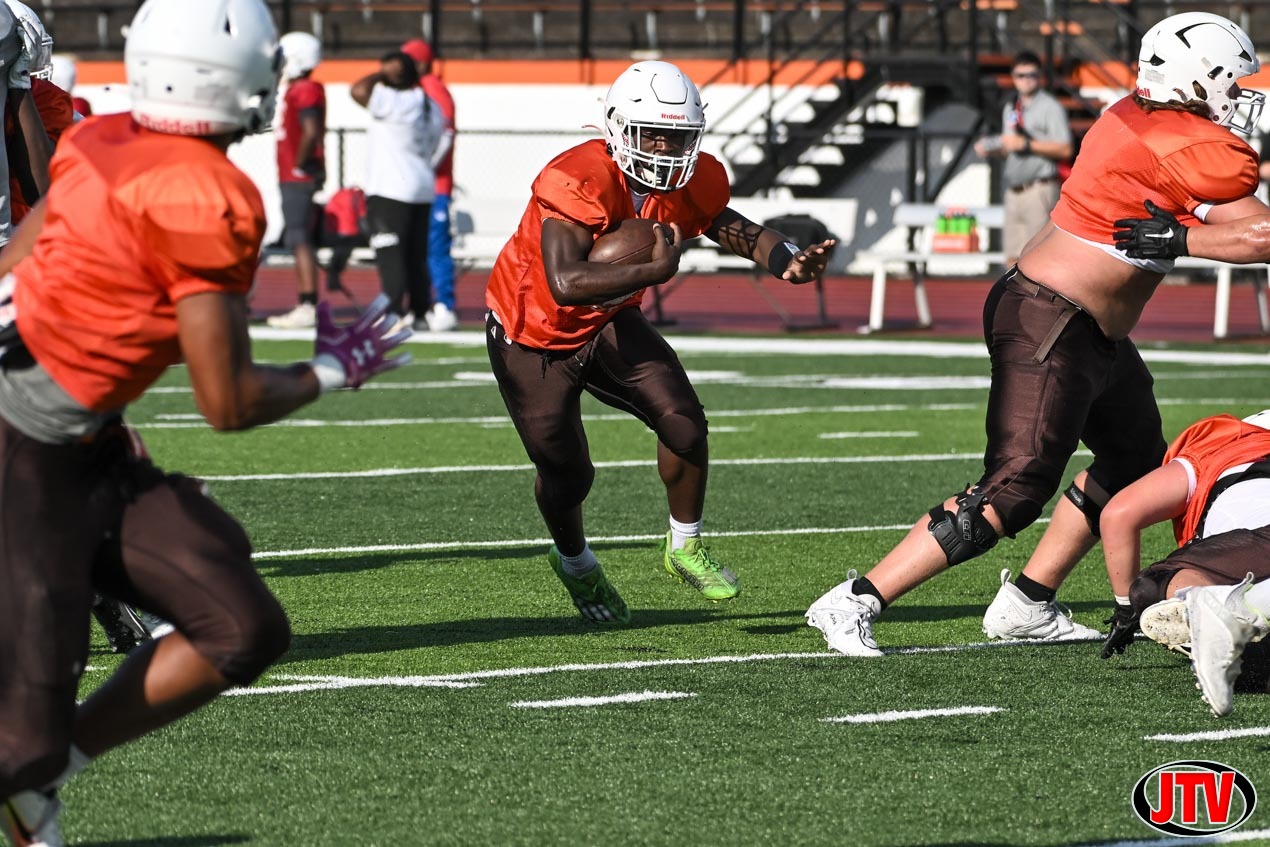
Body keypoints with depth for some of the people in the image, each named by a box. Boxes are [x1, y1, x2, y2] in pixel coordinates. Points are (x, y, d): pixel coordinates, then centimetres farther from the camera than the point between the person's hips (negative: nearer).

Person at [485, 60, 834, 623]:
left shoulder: (690, 183, -15)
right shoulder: (579, 182, -36)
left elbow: (733, 229, 0)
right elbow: (565, 282, -46)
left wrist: (787, 261, -20)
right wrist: (656, 270, -48)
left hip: (609, 324, 5)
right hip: (532, 335, -5)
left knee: (683, 422, -14)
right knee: (567, 472, 4)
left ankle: (684, 546, 10)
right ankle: (574, 562, 38)